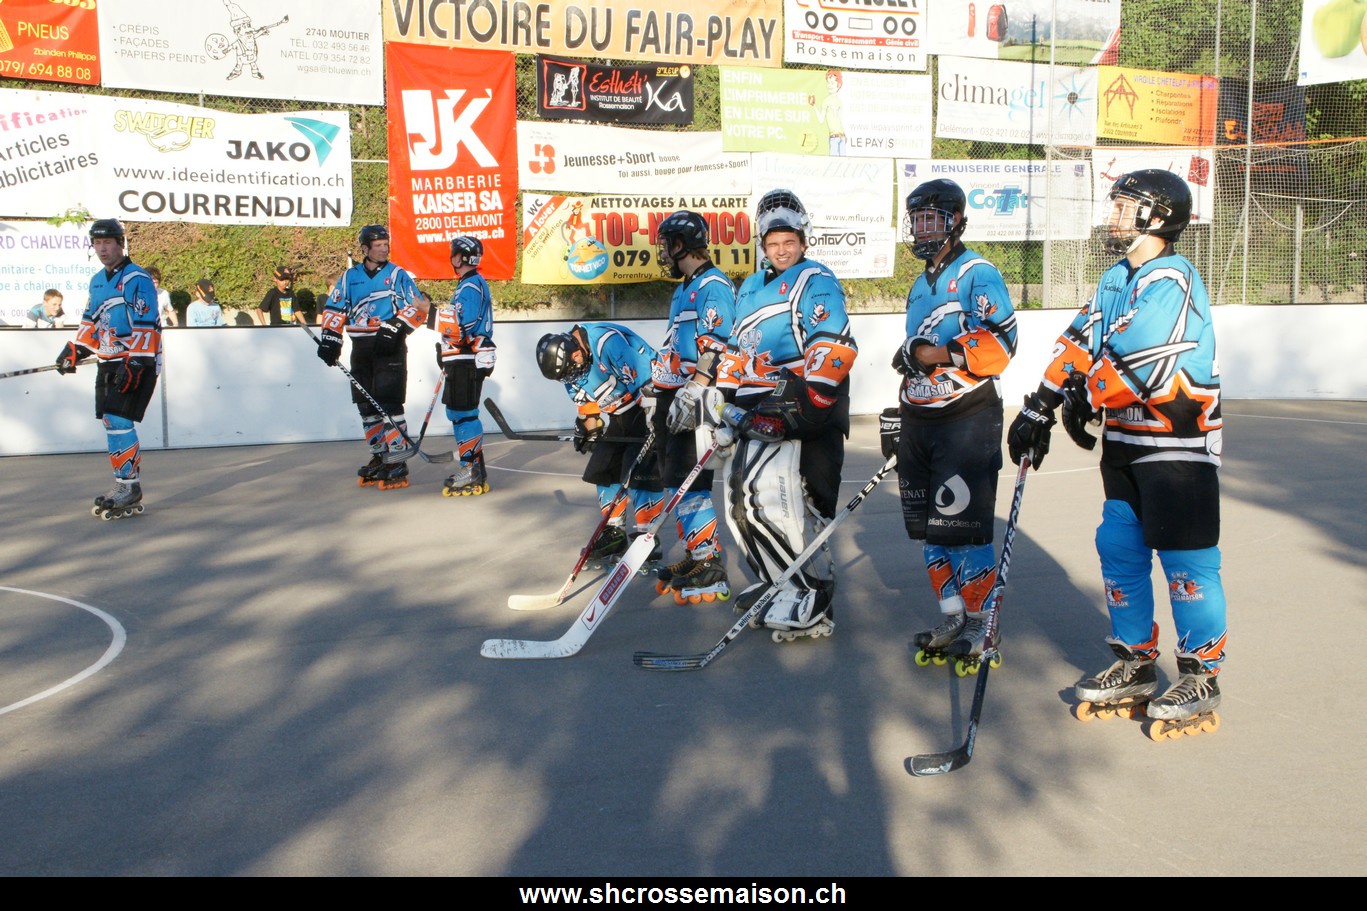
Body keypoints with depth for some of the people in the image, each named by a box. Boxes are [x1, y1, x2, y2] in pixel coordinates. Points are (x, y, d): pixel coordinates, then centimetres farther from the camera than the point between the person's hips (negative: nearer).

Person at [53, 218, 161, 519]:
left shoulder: (138, 279, -11)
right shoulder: (97, 281, 17)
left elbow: (146, 325, -17)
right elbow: (91, 321, 26)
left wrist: (135, 364, -23)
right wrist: (74, 350, 16)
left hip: (138, 362, -8)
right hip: (109, 362, 8)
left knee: (120, 420, -14)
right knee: (111, 423, 6)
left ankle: (130, 488, -8)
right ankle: (124, 487, 12)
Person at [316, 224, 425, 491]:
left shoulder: (397, 275, 2)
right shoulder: (350, 277, 13)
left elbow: (416, 306, -5)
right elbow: (334, 309, 14)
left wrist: (395, 329, -17)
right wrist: (329, 339, 3)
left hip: (390, 348, -5)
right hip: (361, 348, 5)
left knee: (389, 402, -13)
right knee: (367, 405, 8)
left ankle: (398, 461, -11)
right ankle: (379, 456, 19)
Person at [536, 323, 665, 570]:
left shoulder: (607, 340, -30)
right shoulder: (570, 363, -2)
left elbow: (646, 380, -30)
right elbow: (587, 402, 13)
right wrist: (589, 428, 9)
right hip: (618, 414, 9)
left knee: (641, 472, -14)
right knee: (604, 469, 6)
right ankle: (614, 534, 18)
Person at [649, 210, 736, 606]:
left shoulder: (713, 286, -13)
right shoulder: (684, 289, 21)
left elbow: (714, 348, -23)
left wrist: (692, 394, -27)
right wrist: (658, 394, 28)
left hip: (696, 400, -11)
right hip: (673, 396, 11)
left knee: (687, 481, -12)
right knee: (675, 479, 12)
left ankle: (710, 568, -6)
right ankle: (695, 558, 20)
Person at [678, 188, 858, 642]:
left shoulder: (817, 281, -4)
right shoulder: (749, 290, 22)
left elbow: (834, 349, -15)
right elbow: (736, 353, 28)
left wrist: (801, 399, -24)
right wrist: (714, 396, 17)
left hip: (808, 404, -9)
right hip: (761, 407, 9)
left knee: (770, 492, -19)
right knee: (740, 492, 6)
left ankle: (813, 597, -10)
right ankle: (779, 582, 22)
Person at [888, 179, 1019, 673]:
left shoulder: (978, 275, -6)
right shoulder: (920, 286, 22)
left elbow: (1000, 343, -18)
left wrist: (939, 354, -22)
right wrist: (899, 417, 24)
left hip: (967, 420, -8)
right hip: (920, 423, 8)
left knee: (963, 523, -8)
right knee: (929, 526, 8)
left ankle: (980, 624, 4)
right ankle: (952, 617, 19)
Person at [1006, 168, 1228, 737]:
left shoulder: (1171, 281, -17)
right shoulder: (1116, 280, 14)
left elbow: (1134, 365, -24)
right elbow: (1080, 344, 11)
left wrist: (1085, 399, -8)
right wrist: (1038, 410, 5)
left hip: (1178, 443, -9)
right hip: (1125, 440, 9)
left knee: (1185, 560, -3)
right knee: (1119, 551, 11)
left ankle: (1201, 677, 9)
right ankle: (1135, 665, 23)